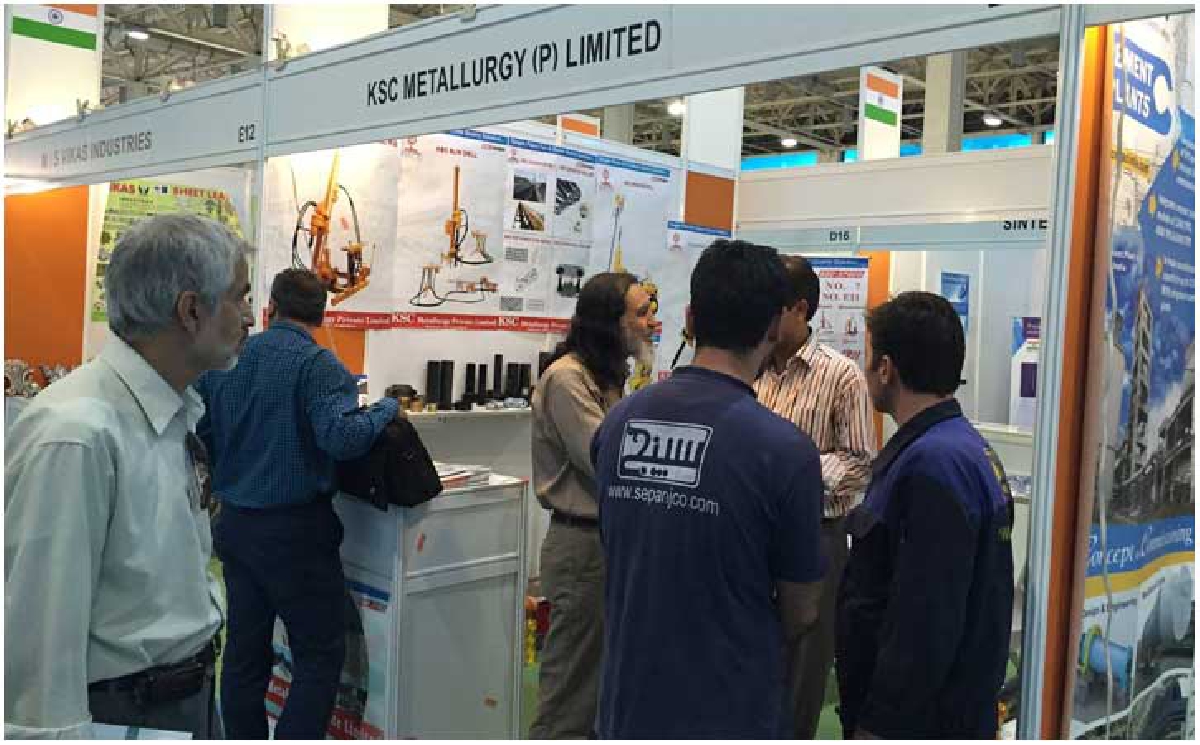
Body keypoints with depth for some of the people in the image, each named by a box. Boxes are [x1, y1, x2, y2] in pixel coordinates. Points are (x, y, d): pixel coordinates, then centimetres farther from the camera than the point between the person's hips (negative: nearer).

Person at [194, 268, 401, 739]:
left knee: (244, 652, 15)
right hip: (295, 531, -6)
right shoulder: (317, 364, -12)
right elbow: (341, 436, -26)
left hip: (235, 524, 7)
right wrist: (387, 409, -10)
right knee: (320, 656, 3)